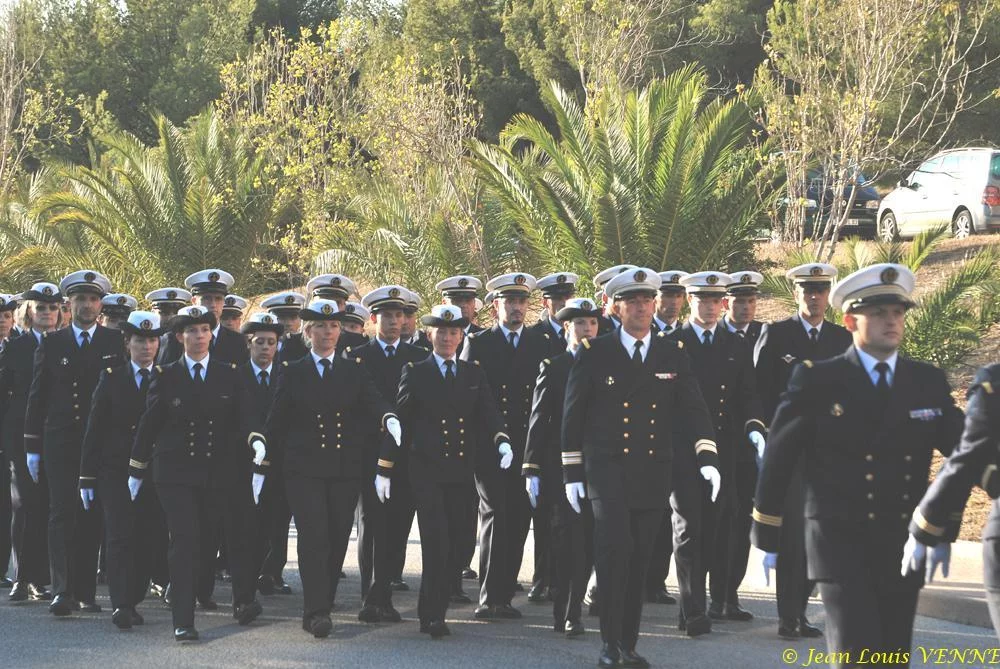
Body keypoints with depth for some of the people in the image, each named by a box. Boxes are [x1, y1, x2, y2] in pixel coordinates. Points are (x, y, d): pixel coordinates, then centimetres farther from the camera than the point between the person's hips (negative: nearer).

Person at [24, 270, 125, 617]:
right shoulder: (51, 343, 7)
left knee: (91, 517, 4)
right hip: (60, 442, 0)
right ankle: (62, 591, -14)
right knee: (62, 513, -8)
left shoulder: (115, 342, 6)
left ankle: (85, 591, 10)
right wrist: (32, 446, 3)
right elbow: (37, 396, 7)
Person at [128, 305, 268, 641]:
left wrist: (256, 440, -26)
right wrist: (136, 471, 10)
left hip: (220, 472, 2)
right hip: (175, 472, -2)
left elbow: (246, 414, -5)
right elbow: (148, 423, 8)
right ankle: (183, 621, -11)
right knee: (185, 541, -11)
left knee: (207, 540, 7)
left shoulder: (229, 374, 6)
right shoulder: (165, 375, 4)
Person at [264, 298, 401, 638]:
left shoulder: (355, 371, 10)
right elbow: (277, 422, 9)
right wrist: (293, 454, 3)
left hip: (346, 470, 2)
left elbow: (373, 402, -8)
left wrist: (389, 419, -28)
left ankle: (323, 605, 15)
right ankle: (315, 611, -17)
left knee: (338, 539, 3)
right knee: (314, 537, -12)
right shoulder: (292, 373, 7)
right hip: (305, 470, -2)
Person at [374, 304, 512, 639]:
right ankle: (432, 615, -9)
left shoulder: (474, 374, 13)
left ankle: (433, 613, 16)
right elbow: (398, 420, 3)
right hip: (427, 470, -4)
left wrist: (501, 440, -19)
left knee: (455, 547, 5)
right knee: (437, 544, -13)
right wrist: (384, 469, -1)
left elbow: (489, 413, 2)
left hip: (461, 472, 4)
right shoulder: (415, 373, 4)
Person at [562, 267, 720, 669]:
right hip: (608, 472, -3)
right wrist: (572, 473, 2)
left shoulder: (673, 356, 8)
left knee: (638, 560, 7)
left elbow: (692, 410, 2)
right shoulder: (594, 355, 2)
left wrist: (707, 458, -13)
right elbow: (573, 416, 5)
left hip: (653, 475, 3)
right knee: (615, 550, -16)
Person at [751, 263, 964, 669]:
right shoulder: (817, 381, -3)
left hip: (904, 544, 4)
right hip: (841, 541, -4)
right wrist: (766, 533, 5)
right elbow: (778, 457, 2)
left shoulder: (928, 382, 7)